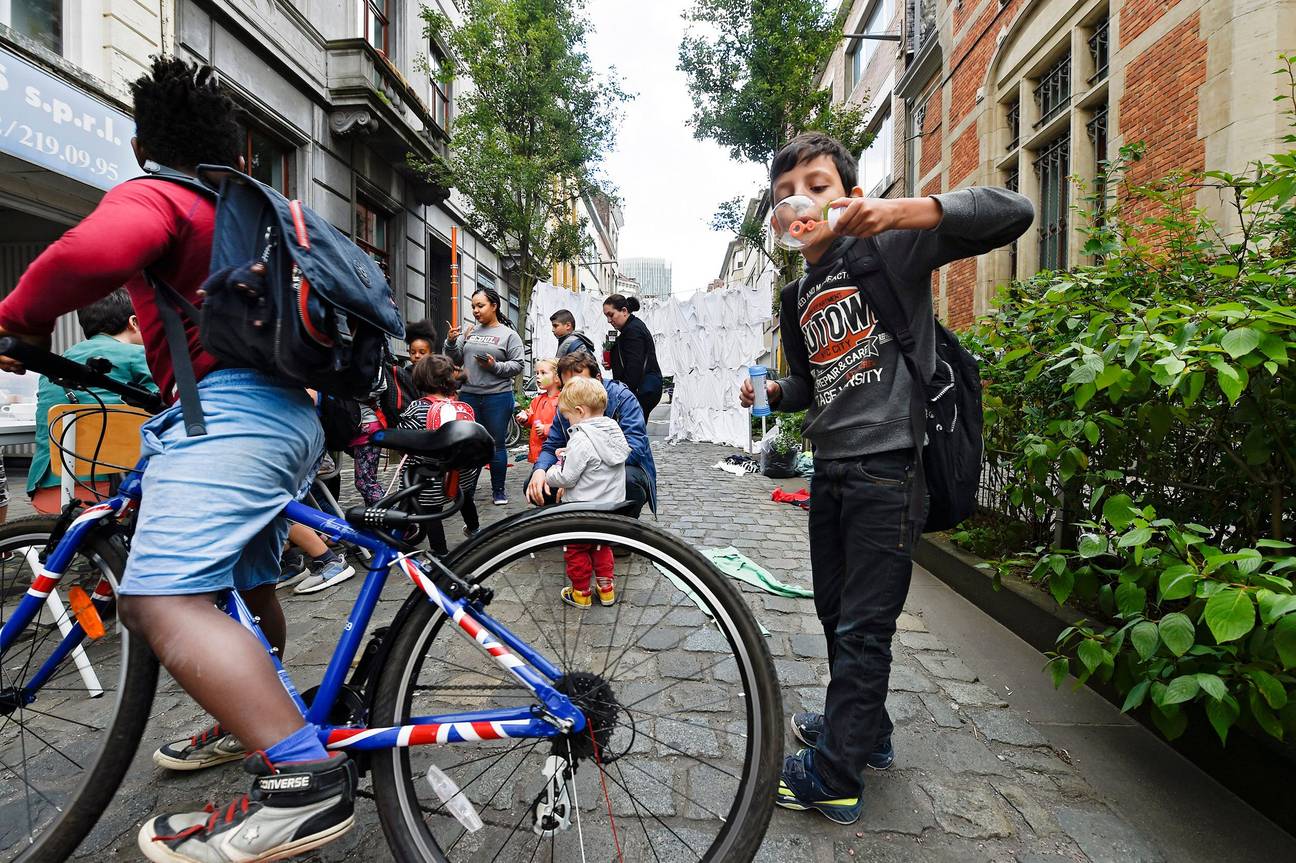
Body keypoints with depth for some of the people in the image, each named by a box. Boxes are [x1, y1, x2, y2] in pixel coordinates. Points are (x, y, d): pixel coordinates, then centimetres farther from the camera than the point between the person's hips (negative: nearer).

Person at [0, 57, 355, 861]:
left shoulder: (153, 197, 3)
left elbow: (92, 252, -20)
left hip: (232, 408, -9)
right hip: (295, 411, 10)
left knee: (160, 601, -19)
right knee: (249, 584, 22)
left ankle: (303, 776, -29)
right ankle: (257, 723, 37)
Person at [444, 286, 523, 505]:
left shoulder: (508, 335, 0)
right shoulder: (469, 332, 11)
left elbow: (517, 365, -5)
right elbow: (455, 360, 11)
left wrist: (495, 366, -18)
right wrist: (451, 342, -5)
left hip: (498, 397, -3)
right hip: (469, 396, 4)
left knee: (497, 444, 5)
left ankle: (498, 490, 18)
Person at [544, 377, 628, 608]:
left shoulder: (582, 440, -25)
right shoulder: (615, 430, -1)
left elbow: (566, 478, -22)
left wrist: (550, 473, -1)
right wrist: (568, 457, 10)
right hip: (611, 507, 7)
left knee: (576, 551, 13)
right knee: (602, 547, 25)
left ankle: (581, 593, 25)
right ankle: (606, 587, 32)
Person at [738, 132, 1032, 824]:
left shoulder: (890, 250, -6)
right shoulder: (796, 301, 14)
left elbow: (1012, 212, -16)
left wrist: (902, 210, -29)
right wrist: (772, 392, 3)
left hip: (889, 465, -8)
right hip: (831, 468, 8)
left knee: (863, 629, 1)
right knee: (835, 613, 19)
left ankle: (833, 776, 17)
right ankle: (864, 730, 40)